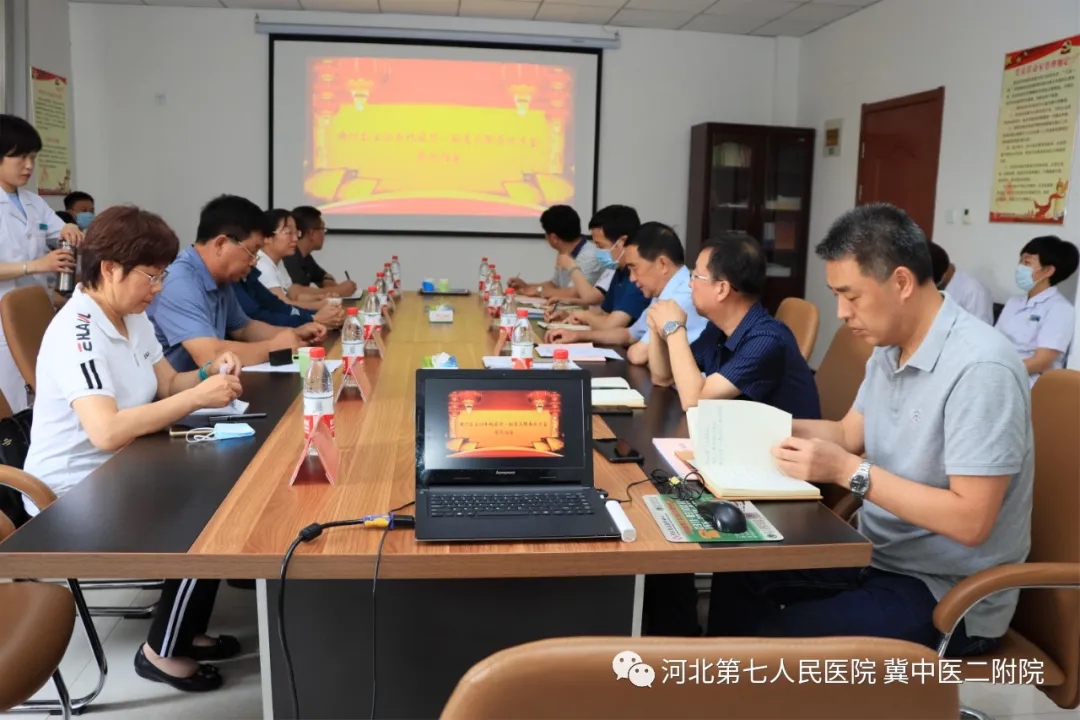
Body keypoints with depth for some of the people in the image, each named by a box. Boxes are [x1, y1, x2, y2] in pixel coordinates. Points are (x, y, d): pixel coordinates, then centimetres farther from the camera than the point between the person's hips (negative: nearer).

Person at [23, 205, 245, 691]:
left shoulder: (132, 316, 3)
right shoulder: (77, 333, -26)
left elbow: (165, 386, 8)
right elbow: (106, 431, -38)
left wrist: (208, 375, -13)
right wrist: (198, 398, -35)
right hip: (74, 497, -9)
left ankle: (185, 630, 15)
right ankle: (162, 653, 5)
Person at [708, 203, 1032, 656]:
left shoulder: (979, 368, -25)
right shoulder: (889, 348, 3)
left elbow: (971, 521, -27)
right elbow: (849, 434, 13)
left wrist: (849, 472, -27)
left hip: (948, 596, -8)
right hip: (880, 557, 8)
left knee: (775, 642, -20)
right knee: (737, 580, 5)